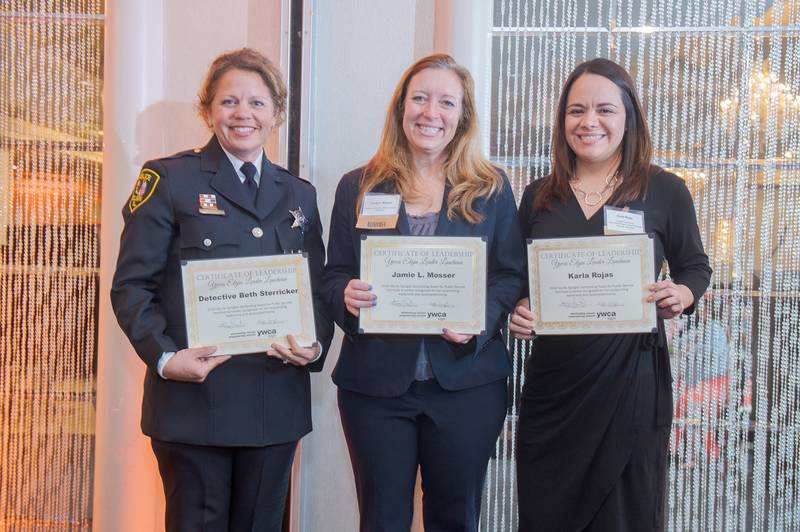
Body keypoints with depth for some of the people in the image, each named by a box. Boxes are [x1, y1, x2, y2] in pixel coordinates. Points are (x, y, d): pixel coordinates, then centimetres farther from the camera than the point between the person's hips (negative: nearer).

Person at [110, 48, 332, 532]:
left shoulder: (299, 195, 13)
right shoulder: (169, 179, 0)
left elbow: (318, 289, 15)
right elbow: (131, 285, -4)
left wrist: (316, 345, -5)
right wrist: (164, 356, -18)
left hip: (277, 401, 4)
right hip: (194, 397, -4)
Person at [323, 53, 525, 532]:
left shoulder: (492, 188, 5)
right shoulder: (358, 187, 6)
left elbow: (512, 276, 3)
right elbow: (335, 275, 8)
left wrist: (480, 321, -15)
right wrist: (347, 297, -14)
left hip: (467, 381, 0)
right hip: (375, 383, 0)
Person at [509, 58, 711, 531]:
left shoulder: (665, 191, 0)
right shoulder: (539, 196, 8)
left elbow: (695, 267, 8)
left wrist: (682, 295, -12)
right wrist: (517, 312, -5)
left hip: (630, 376, -2)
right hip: (551, 380, 3)